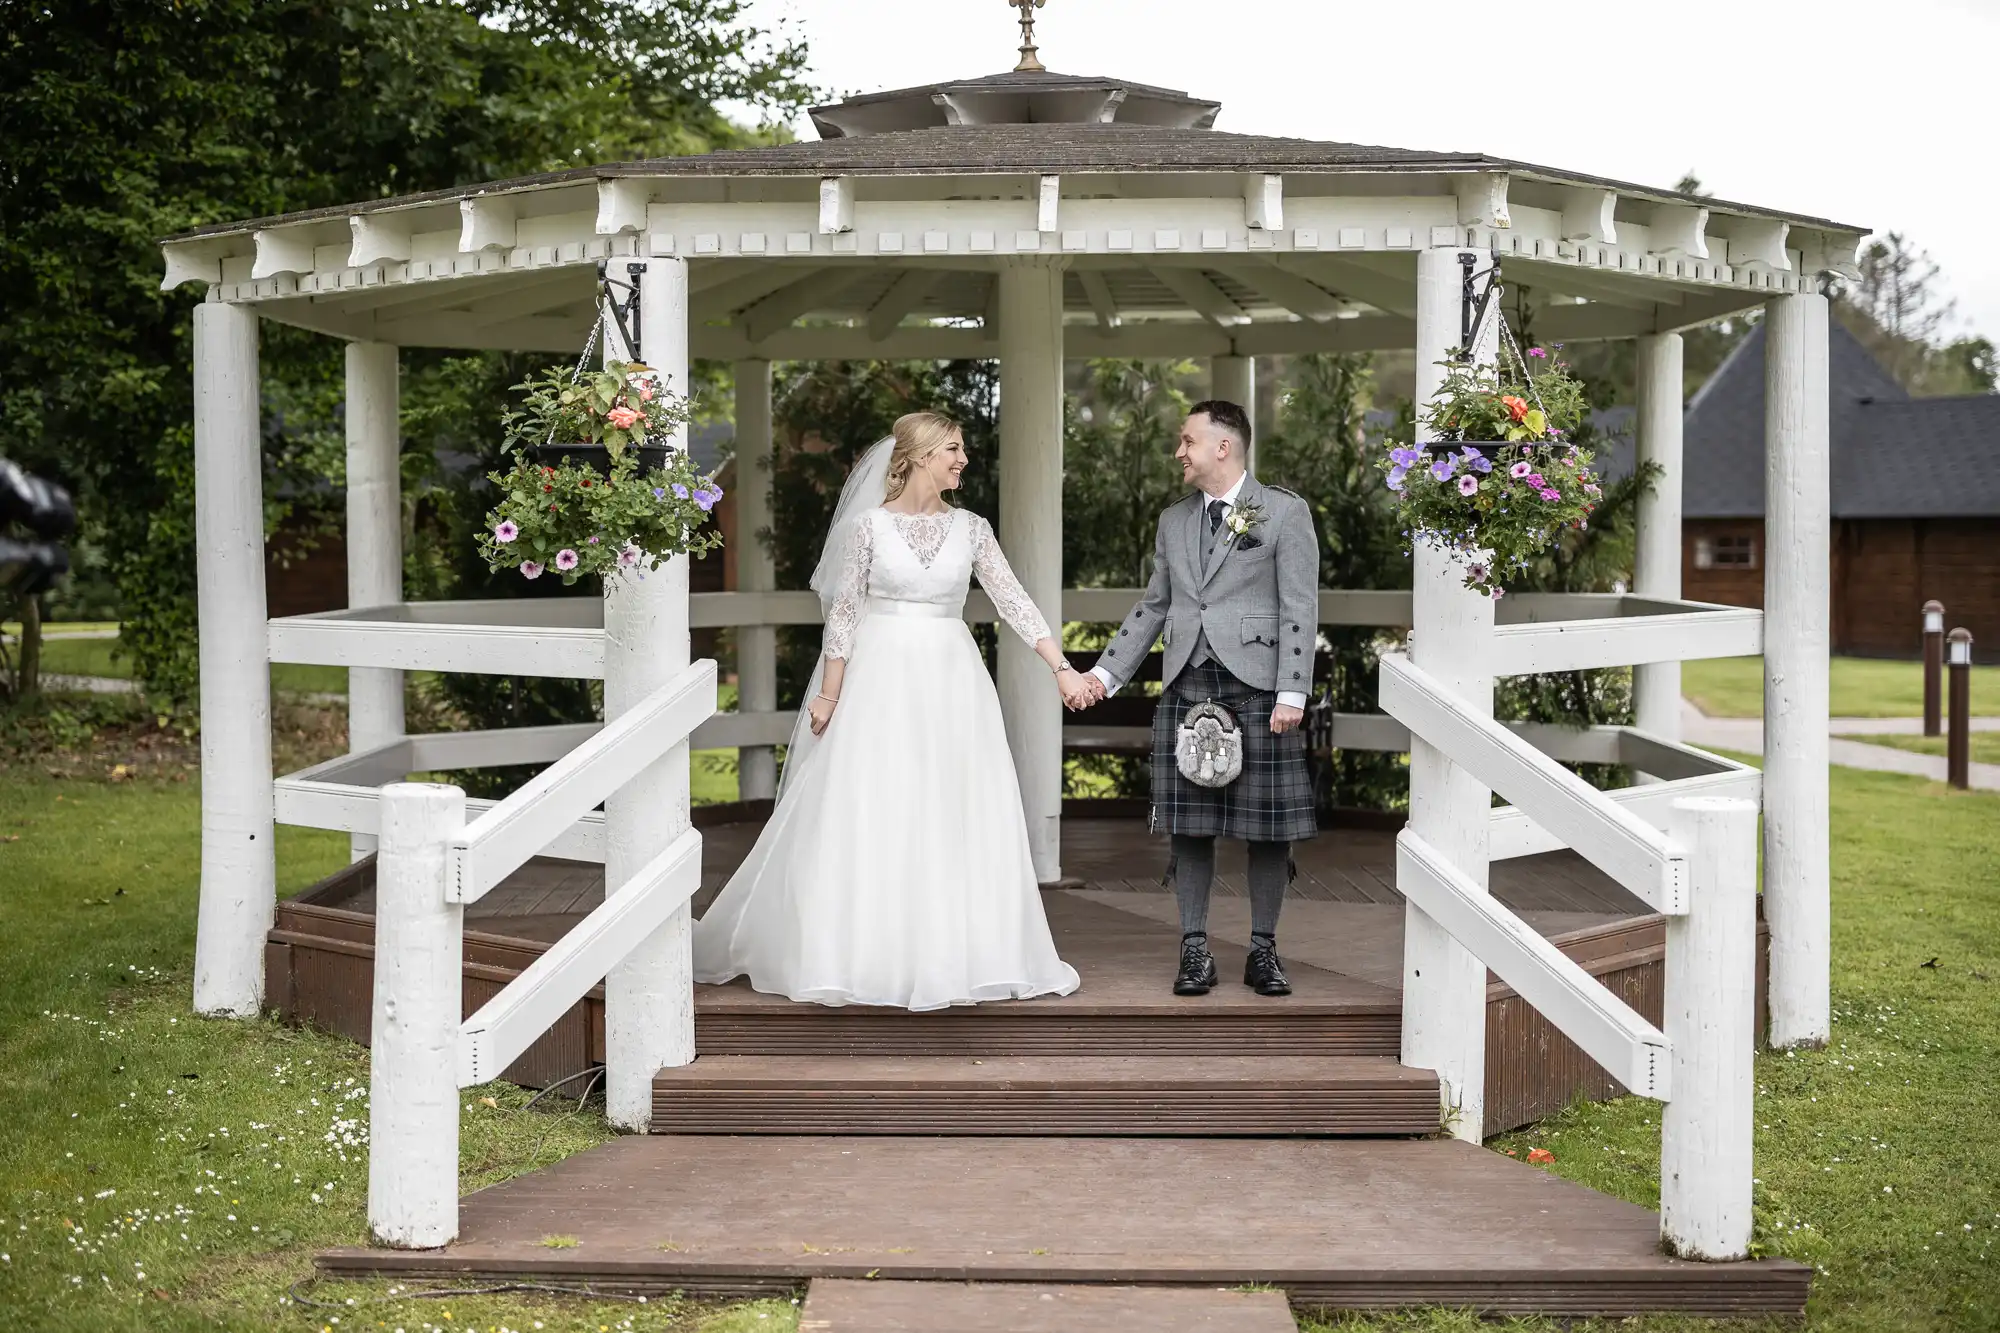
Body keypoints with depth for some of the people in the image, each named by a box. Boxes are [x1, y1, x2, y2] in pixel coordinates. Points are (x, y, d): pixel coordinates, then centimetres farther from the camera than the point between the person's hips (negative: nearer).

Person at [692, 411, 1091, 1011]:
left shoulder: (971, 529, 7)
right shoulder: (869, 525, -2)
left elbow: (1015, 603, 2)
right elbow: (843, 613, -1)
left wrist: (1062, 668, -6)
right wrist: (828, 694, -4)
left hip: (951, 681, 3)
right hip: (881, 680, -3)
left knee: (956, 821, 3)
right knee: (870, 819, -1)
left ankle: (948, 953, 13)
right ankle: (860, 955, 10)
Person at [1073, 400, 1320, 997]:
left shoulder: (1285, 513, 1)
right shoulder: (1173, 521, 16)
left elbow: (1300, 608, -5)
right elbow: (1152, 607, 20)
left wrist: (1291, 693, -12)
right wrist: (1106, 672, 12)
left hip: (1257, 688, -4)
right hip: (1187, 688, 4)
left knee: (1268, 827, 1)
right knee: (1189, 826, 3)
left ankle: (1263, 950, 13)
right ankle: (1194, 950, 11)